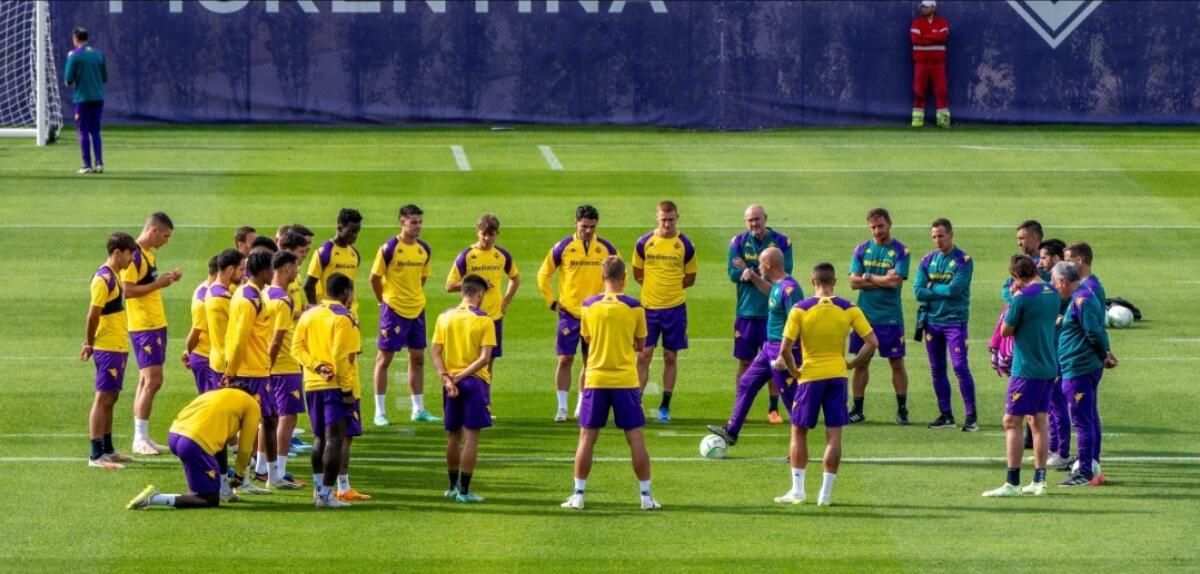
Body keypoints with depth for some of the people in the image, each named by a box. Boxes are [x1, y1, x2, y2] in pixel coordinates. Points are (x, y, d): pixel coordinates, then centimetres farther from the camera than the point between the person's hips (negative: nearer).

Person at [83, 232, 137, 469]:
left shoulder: (113, 276, 14)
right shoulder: (104, 279, -17)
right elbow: (93, 315, -18)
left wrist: (90, 344, 16)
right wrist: (90, 344, -10)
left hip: (118, 347, 10)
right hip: (108, 349, -10)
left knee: (110, 398, 15)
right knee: (103, 398, -8)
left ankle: (107, 450, 23)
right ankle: (96, 456, -8)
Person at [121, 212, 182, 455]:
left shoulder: (150, 254, 15)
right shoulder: (134, 255, -15)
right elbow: (128, 290, -20)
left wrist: (166, 279, 9)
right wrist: (158, 284, -19)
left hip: (156, 324, 10)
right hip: (143, 326, -10)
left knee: (147, 381, 11)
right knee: (153, 379, -12)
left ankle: (143, 437, 14)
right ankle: (140, 438, -8)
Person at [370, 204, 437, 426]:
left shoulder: (424, 249, 5)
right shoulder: (389, 248, -13)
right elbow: (375, 277, -7)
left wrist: (414, 297, 12)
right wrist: (383, 301, 0)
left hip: (417, 310, 6)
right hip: (393, 310, -6)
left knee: (417, 358, 10)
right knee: (384, 358, 0)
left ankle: (418, 410, 18)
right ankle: (380, 412, 4)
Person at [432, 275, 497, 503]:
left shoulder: (444, 317, 5)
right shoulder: (483, 320, -8)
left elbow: (435, 353, -1)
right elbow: (485, 358, -15)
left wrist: (447, 378, -9)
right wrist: (461, 376, -14)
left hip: (451, 383, 4)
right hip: (475, 382, -4)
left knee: (453, 435, 15)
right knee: (471, 436, -1)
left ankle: (453, 486, 24)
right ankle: (464, 490, -4)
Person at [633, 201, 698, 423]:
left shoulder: (685, 245, -2)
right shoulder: (644, 243, 0)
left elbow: (690, 278, 6)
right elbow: (637, 273, 10)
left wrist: (670, 286, -4)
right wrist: (653, 286, -3)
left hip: (675, 307, 0)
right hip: (649, 307, 0)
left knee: (670, 357, 5)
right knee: (643, 356, -3)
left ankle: (665, 407, 13)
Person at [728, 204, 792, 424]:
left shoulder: (782, 242, -2)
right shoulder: (738, 242, 2)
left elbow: (784, 274, -10)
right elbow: (733, 273, -8)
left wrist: (750, 272, -12)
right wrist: (764, 272, -13)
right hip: (746, 312, 1)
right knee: (745, 362, 4)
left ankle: (773, 409, 11)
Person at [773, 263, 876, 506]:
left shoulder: (800, 309, -8)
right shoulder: (849, 309, -2)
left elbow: (785, 348, -12)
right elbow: (872, 342, -4)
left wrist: (793, 371, 3)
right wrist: (853, 364, 7)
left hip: (810, 377, -2)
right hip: (837, 376, 2)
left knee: (799, 432, 12)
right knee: (834, 436, 6)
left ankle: (797, 491, 10)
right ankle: (826, 493, 4)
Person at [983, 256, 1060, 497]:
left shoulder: (1023, 297, -16)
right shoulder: (1053, 294, 7)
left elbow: (1006, 330, -8)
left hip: (1026, 369, -8)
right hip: (1049, 367, 8)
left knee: (1012, 423, -3)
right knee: (1038, 424, 13)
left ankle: (1012, 483, -7)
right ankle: (1039, 481, 13)